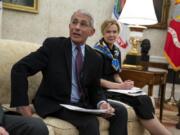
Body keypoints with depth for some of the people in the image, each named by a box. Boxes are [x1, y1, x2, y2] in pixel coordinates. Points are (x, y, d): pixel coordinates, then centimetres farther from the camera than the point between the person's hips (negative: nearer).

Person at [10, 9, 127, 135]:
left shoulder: (95, 58, 5)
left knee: (120, 111, -11)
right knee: (90, 122, -30)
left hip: (82, 104, 6)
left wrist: (102, 103, -12)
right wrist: (21, 103, -19)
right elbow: (20, 68, -12)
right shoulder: (53, 45, -9)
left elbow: (95, 89, 11)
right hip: (54, 104, -5)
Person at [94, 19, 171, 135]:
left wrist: (123, 84, -4)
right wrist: (120, 86, -19)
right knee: (141, 101, -25)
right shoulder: (97, 51, -9)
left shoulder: (116, 51, 13)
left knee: (145, 99, -22)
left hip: (115, 87, 7)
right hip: (102, 89, -7)